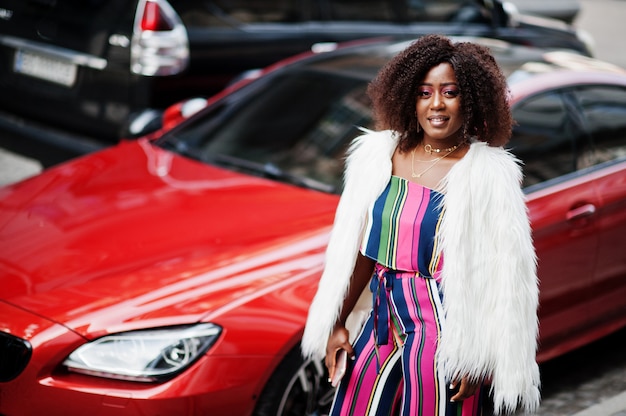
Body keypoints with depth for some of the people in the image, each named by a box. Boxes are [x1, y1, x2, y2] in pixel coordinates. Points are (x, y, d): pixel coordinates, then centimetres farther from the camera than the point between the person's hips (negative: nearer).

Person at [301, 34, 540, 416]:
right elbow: (361, 252, 9)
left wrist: (479, 358, -15)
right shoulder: (380, 156, 4)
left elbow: (501, 275, -11)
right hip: (381, 323, 5)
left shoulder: (488, 174, -10)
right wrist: (337, 323, 8)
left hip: (446, 335, -4)